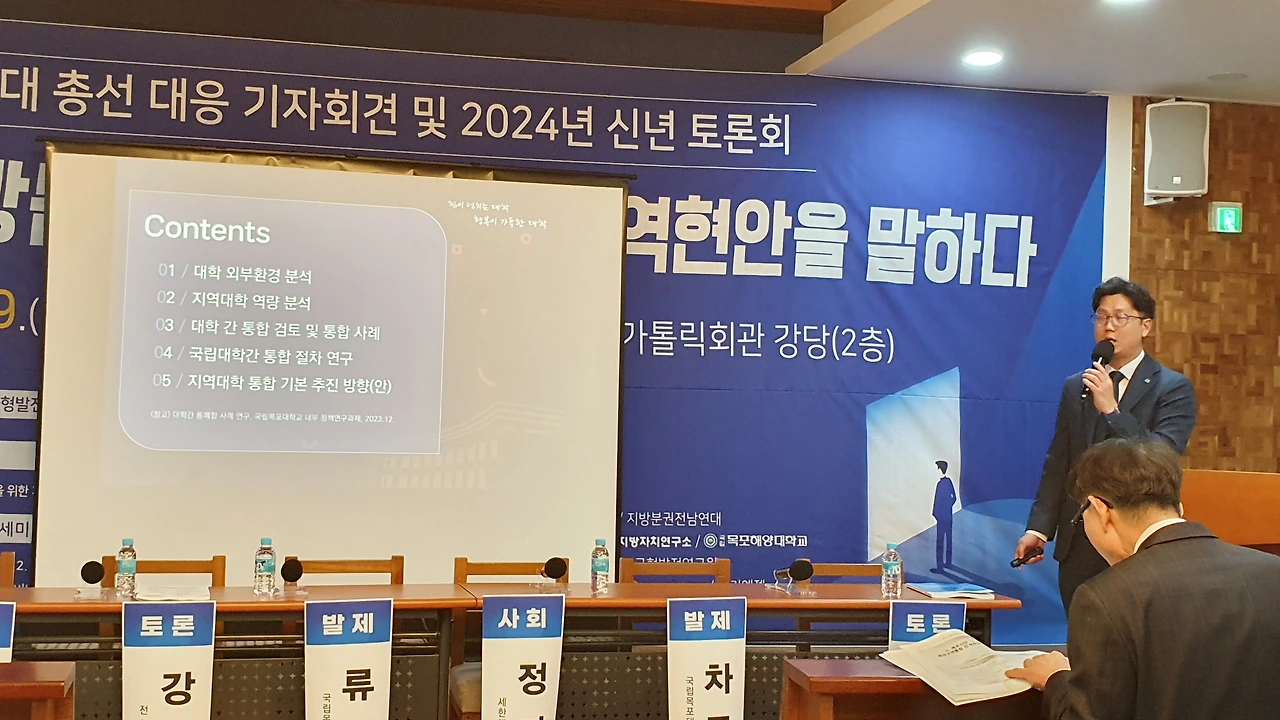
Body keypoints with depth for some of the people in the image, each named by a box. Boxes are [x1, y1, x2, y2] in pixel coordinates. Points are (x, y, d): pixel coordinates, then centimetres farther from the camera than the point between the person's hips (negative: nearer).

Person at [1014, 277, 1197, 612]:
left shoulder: (1174, 388, -2)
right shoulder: (1075, 387, 12)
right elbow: (1058, 464, 9)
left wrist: (1111, 410, -20)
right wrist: (1039, 527, 0)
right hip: (1079, 546, 4)